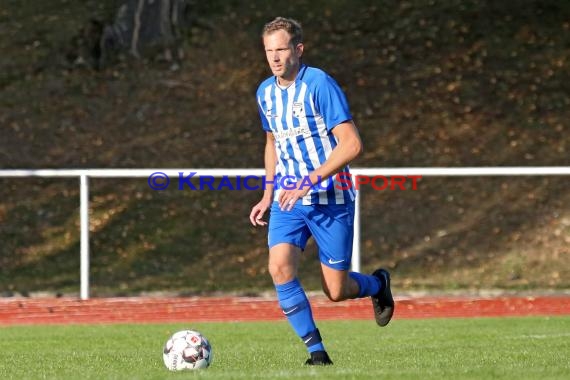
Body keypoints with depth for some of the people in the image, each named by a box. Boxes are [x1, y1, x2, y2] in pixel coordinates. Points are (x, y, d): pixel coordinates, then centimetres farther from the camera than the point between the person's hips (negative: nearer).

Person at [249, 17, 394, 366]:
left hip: (330, 199, -5)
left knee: (336, 291, 0)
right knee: (280, 267, -20)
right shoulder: (265, 93, 6)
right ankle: (317, 352, -10)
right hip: (287, 199, 5)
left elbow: (352, 145, -20)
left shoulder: (319, 85, -16)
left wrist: (310, 181, -26)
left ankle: (377, 284, 36)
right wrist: (268, 194, 17)